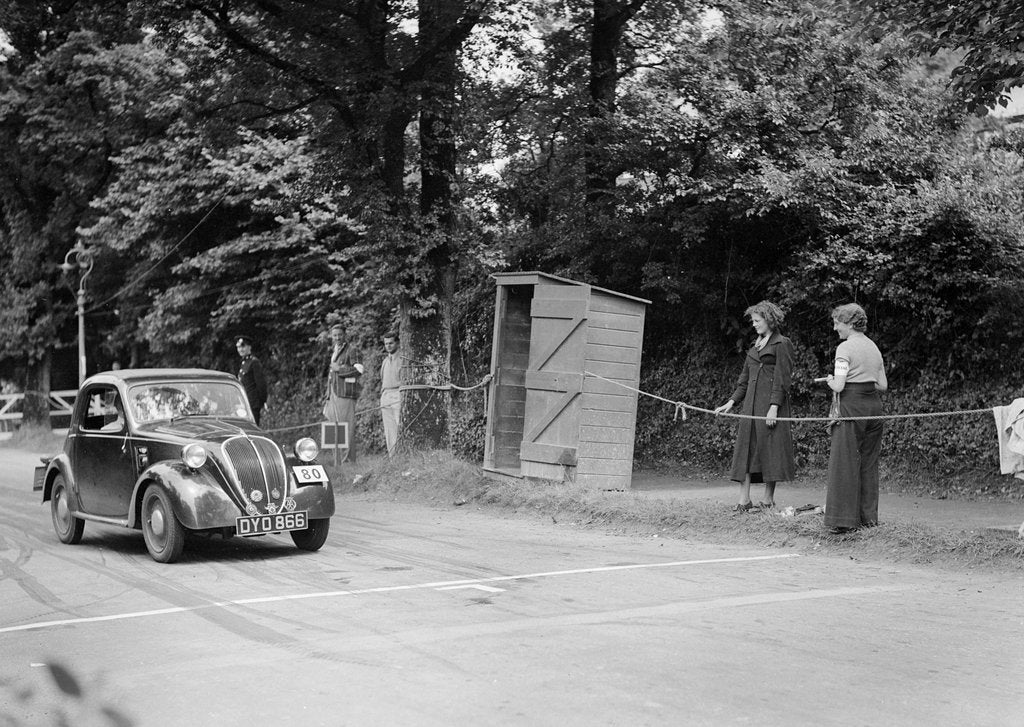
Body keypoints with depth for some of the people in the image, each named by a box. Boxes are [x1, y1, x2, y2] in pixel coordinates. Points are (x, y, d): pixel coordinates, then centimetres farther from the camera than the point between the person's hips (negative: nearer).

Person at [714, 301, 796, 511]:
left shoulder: (782, 344, -3)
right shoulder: (755, 347, 19)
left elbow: (782, 378, -10)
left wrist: (774, 407, -18)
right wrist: (731, 402, 12)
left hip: (771, 401, -7)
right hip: (751, 403, 7)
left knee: (769, 447, -4)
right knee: (746, 446, 1)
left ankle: (768, 498, 2)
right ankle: (744, 499, -1)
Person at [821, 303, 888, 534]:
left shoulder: (845, 348, -9)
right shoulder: (873, 347, 13)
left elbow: (838, 386, -15)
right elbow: (883, 385, 15)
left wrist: (830, 380, 5)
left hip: (852, 405, -7)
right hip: (874, 404, 7)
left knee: (845, 461, -3)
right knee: (869, 462, 12)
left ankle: (844, 519, -4)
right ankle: (868, 516, 16)